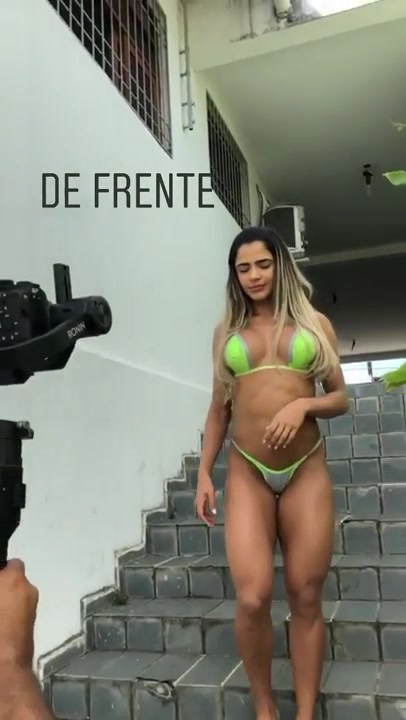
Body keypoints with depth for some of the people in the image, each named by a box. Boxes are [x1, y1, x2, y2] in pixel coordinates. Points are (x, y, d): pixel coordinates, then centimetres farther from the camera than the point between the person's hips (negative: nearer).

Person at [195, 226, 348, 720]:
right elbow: (219, 408, 13)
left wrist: (303, 405, -13)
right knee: (252, 597, -8)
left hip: (307, 472, 0)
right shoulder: (227, 331, 11)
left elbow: (340, 398, 8)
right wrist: (204, 473, 7)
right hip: (247, 473, 0)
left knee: (306, 598, 5)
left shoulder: (315, 323, 8)